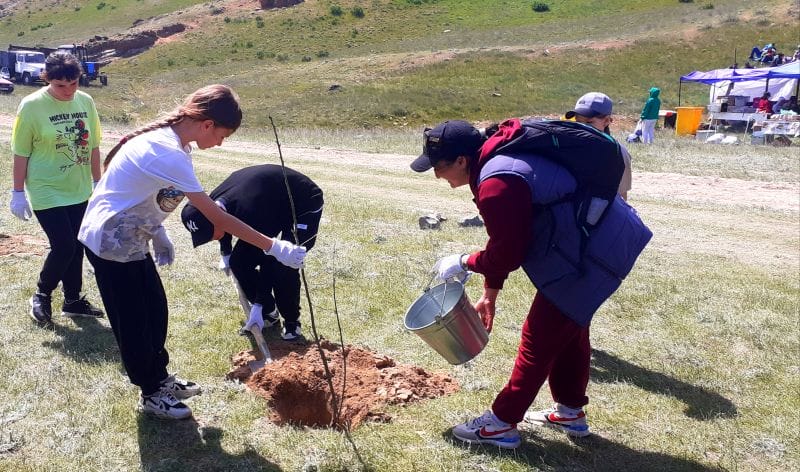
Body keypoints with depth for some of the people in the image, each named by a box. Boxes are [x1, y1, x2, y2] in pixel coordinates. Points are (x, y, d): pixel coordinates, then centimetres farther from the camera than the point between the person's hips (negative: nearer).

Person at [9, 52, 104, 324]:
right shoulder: (32, 106, -13)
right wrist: (18, 193, -6)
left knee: (76, 247, 12)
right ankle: (41, 296, 18)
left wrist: (97, 182, 13)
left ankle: (73, 300, 28)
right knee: (63, 247, -7)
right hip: (47, 192, -5)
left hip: (79, 192, 5)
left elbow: (93, 146, 9)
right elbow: (21, 153, -8)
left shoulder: (86, 102, 0)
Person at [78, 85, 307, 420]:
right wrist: (274, 247, -29)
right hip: (111, 243, -9)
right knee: (133, 322, 6)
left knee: (155, 311, 16)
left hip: (130, 239, 9)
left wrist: (157, 233, 7)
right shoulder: (169, 154, -30)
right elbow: (218, 218, -31)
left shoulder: (166, 138, 0)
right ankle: (152, 394, 23)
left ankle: (160, 378, 34)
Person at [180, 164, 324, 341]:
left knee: (282, 265, -25)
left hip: (305, 204, -8)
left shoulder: (250, 212, -42)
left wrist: (258, 305, -29)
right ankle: (269, 313, 13)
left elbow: (266, 256, -34)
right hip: (276, 204, 8)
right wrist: (226, 254, 25)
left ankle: (292, 322, -2)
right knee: (239, 261, -2)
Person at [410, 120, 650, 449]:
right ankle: (570, 411, 38)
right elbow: (504, 244, 16)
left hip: (592, 252, -11)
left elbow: (507, 254, -19)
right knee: (569, 326, 22)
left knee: (540, 337, -2)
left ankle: (501, 424, 9)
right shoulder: (499, 160, 9)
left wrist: (463, 263, -1)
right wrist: (490, 293, 20)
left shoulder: (496, 185, -25)